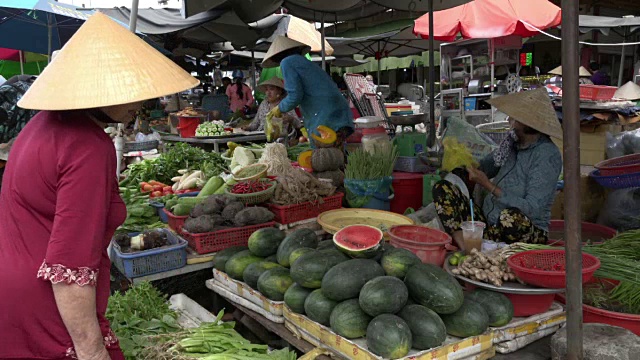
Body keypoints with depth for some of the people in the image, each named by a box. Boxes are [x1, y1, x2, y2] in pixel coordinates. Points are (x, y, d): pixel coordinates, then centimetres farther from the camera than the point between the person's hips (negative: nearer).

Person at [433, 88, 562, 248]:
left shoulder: (547, 155, -15)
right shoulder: (513, 142, 6)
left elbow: (532, 209, -21)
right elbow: (485, 167, 22)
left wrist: (488, 185, -19)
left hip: (528, 233, -7)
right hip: (488, 222, 7)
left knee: (511, 217, -42)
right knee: (442, 188, -7)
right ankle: (464, 247, -28)